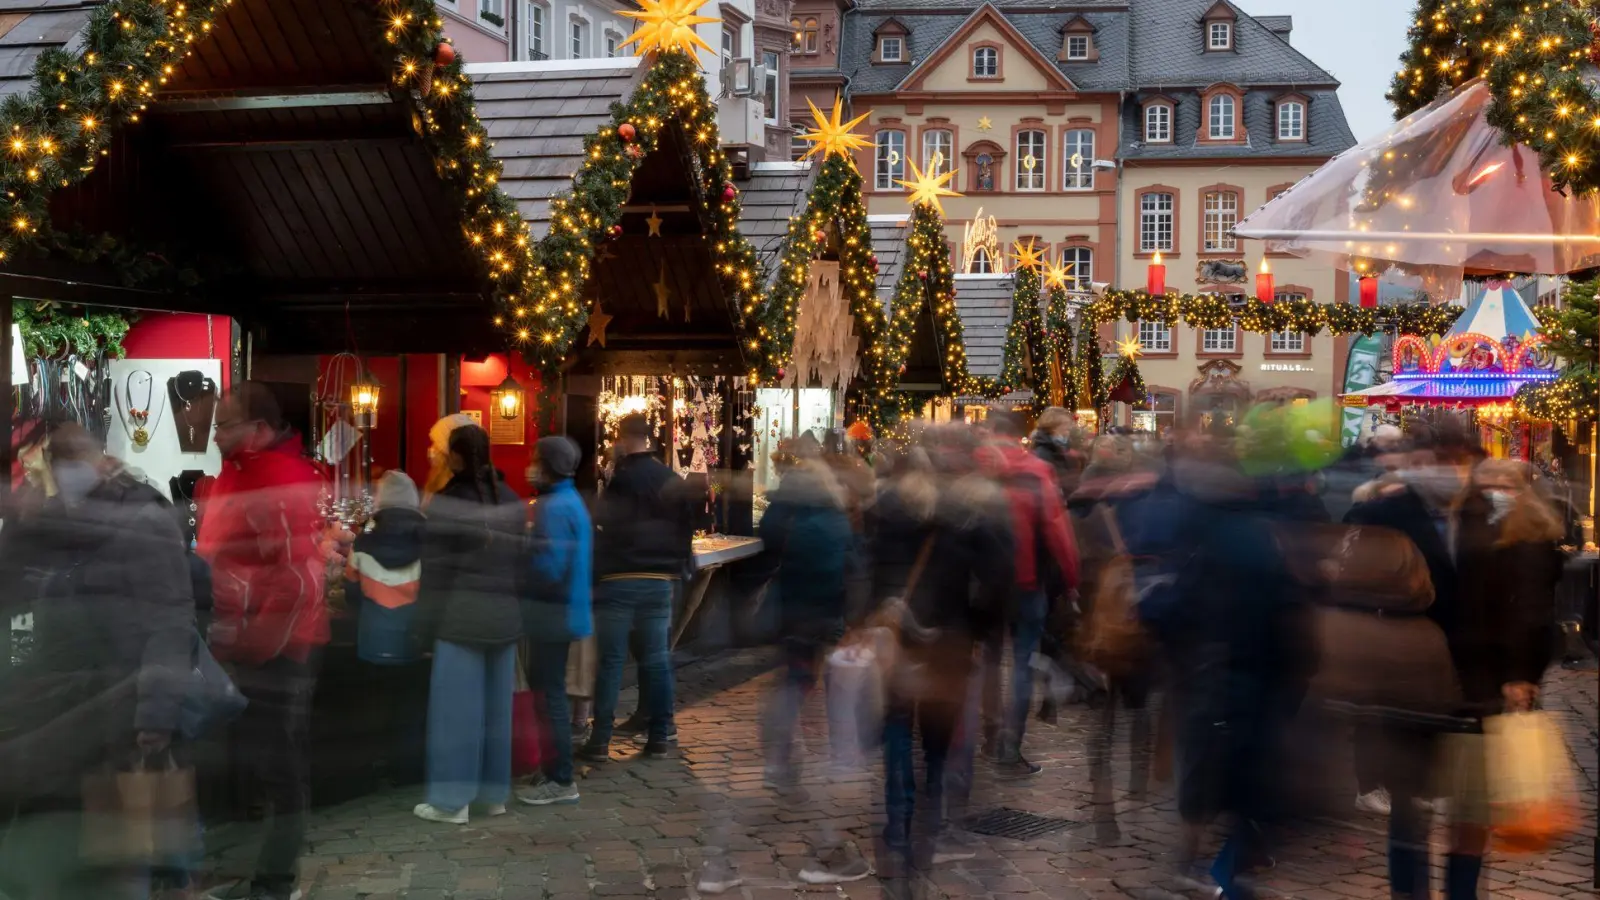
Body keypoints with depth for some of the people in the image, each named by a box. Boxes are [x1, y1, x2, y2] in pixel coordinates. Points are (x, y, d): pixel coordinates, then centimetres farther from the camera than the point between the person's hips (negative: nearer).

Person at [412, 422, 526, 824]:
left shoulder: (444, 503, -12)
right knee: (496, 702, 11)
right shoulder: (511, 500, 5)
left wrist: (428, 619, -4)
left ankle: (452, 799, 4)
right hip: (505, 615, 6)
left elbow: (435, 566, -10)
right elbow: (522, 558, 10)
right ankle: (494, 793, 19)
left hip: (461, 615, -5)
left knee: (456, 704, 0)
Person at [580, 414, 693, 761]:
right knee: (657, 660, 8)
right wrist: (677, 570, 20)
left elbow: (603, 531, -8)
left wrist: (595, 575, 0)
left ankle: (600, 741, -1)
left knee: (611, 660, -1)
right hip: (660, 581, 5)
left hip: (619, 580, -4)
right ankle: (659, 737, 11)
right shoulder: (672, 482, 7)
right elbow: (685, 531, 13)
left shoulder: (620, 480, -10)